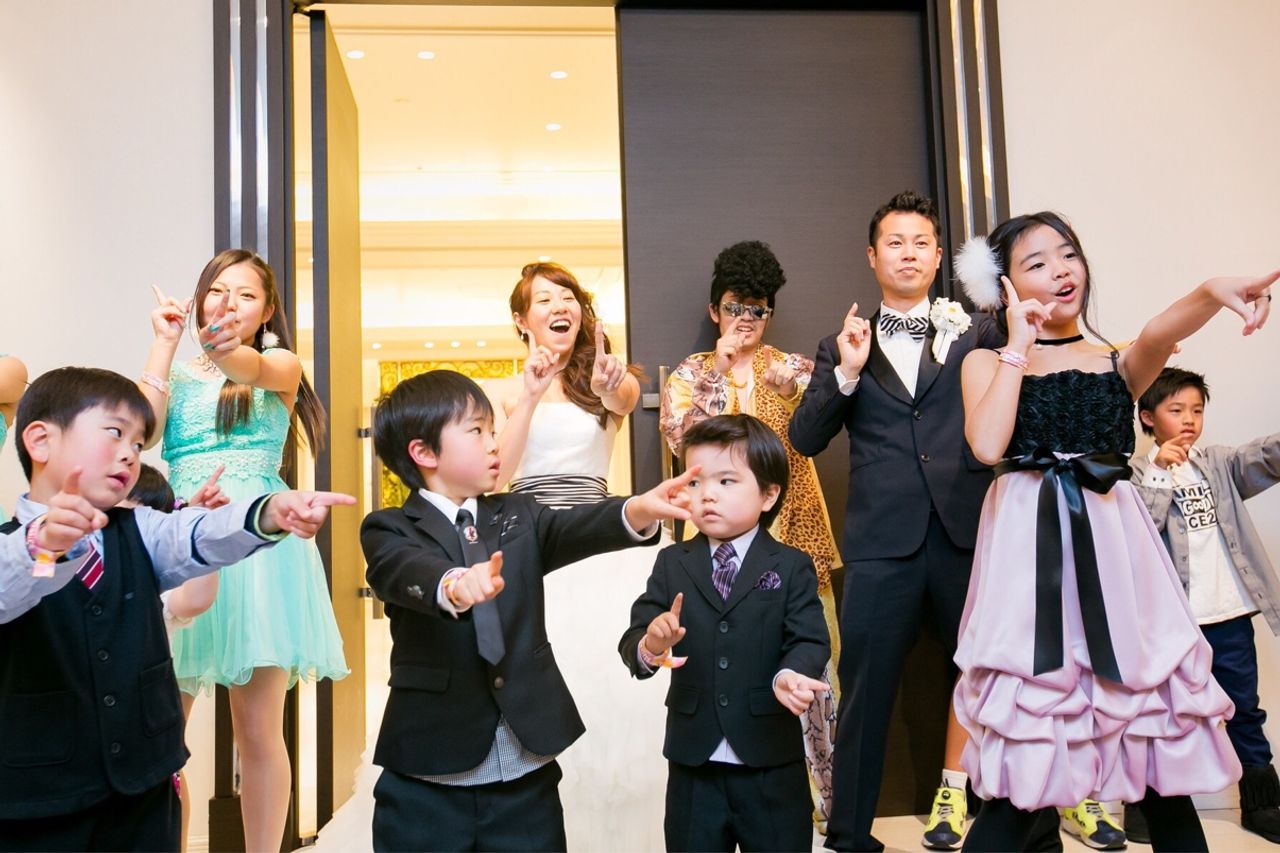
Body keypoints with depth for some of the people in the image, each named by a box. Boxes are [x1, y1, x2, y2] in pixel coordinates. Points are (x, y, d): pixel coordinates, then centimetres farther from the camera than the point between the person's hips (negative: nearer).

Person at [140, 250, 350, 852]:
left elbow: (258, 369, -18)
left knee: (258, 732, -1)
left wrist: (227, 350, -41)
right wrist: (165, 343, -3)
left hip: (258, 545, -3)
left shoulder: (282, 367, 7)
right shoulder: (178, 375, 16)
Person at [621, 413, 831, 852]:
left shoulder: (792, 567, -2)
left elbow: (810, 639, -12)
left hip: (772, 766, -1)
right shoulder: (672, 563, 4)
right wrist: (650, 646, -28)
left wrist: (789, 675, -34)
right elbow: (633, 638, -4)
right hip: (693, 764, 2)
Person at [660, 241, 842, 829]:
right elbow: (682, 438, -8)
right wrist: (720, 366, -8)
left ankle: (819, 795, 11)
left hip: (794, 534, 1)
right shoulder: (690, 374, 10)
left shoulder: (792, 367, 12)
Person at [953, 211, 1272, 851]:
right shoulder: (987, 361, 7)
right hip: (1032, 550, -2)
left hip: (1113, 546, 3)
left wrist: (1212, 293, -35)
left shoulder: (1119, 361, 12)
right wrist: (1019, 347, -6)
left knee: (1164, 750, 4)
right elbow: (987, 445, -13)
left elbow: (1157, 336, -14)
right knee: (1025, 772, -5)